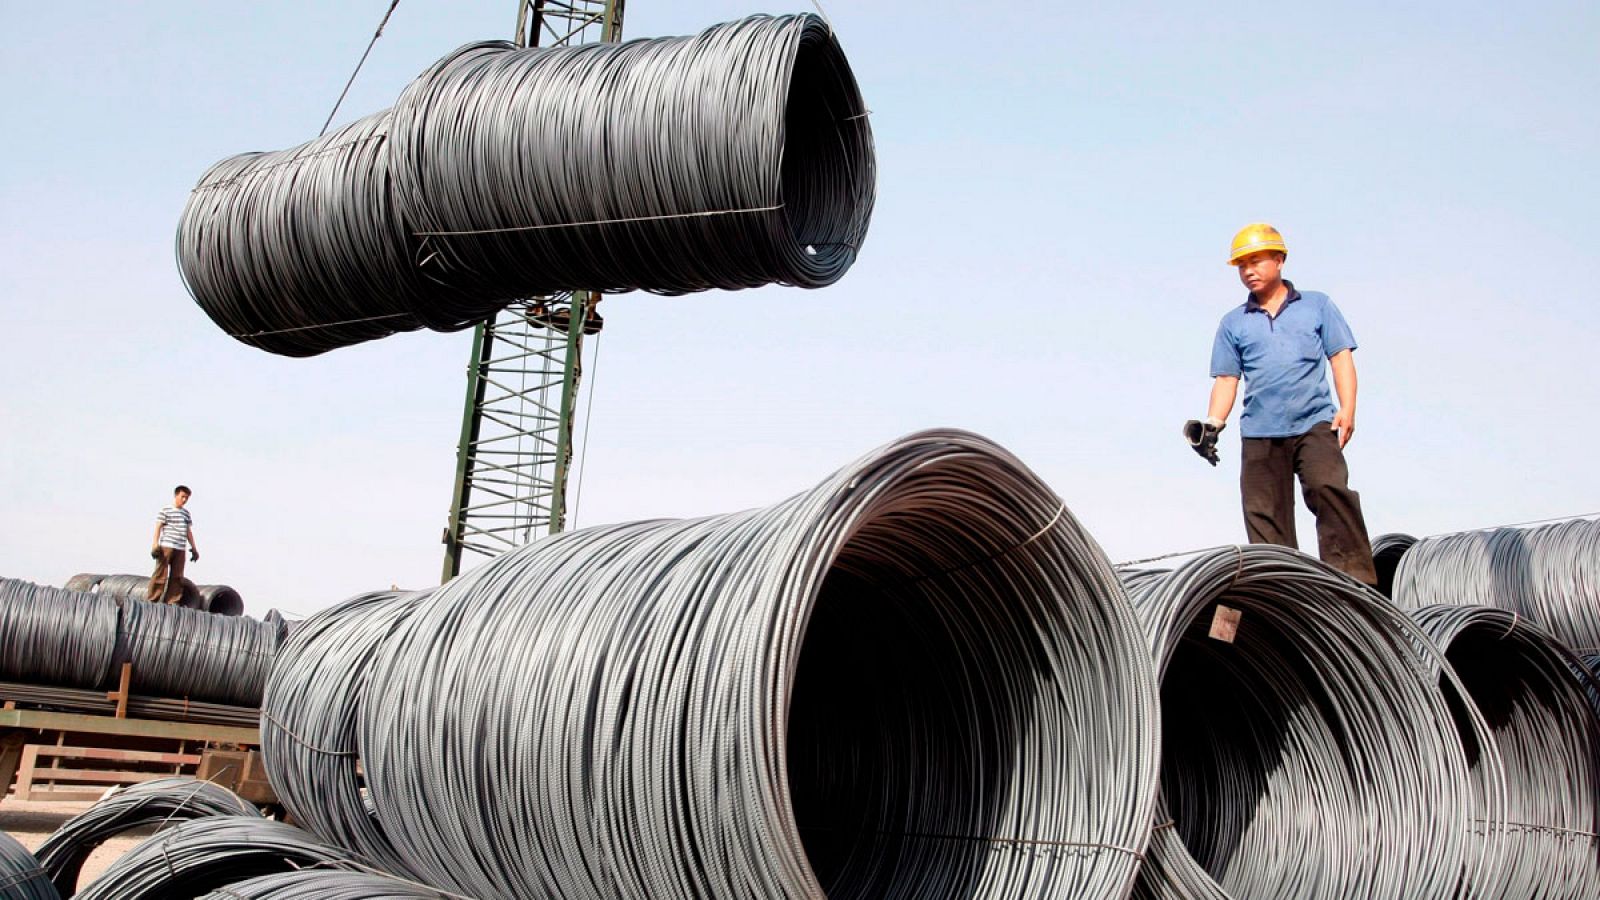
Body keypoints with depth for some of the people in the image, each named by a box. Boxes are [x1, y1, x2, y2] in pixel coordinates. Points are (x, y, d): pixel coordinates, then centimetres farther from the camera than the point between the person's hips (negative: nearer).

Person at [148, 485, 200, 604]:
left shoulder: (186, 514, 17)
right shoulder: (165, 511, 0)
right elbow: (158, 528, -4)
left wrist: (193, 548, 20)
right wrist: (155, 544, -14)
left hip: (180, 549, 6)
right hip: (166, 547, -6)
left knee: (177, 576, 4)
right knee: (161, 574, -7)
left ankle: (173, 601, 7)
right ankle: (151, 600, -4)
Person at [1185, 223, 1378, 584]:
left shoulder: (1316, 305, 13)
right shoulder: (1233, 323, 17)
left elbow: (1341, 357, 9)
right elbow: (1226, 379, 12)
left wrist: (1347, 410, -5)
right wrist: (1212, 425, -4)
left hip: (1314, 424, -2)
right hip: (1259, 434, 3)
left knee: (1328, 487, -25)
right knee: (1265, 515, 0)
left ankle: (1354, 575, -21)